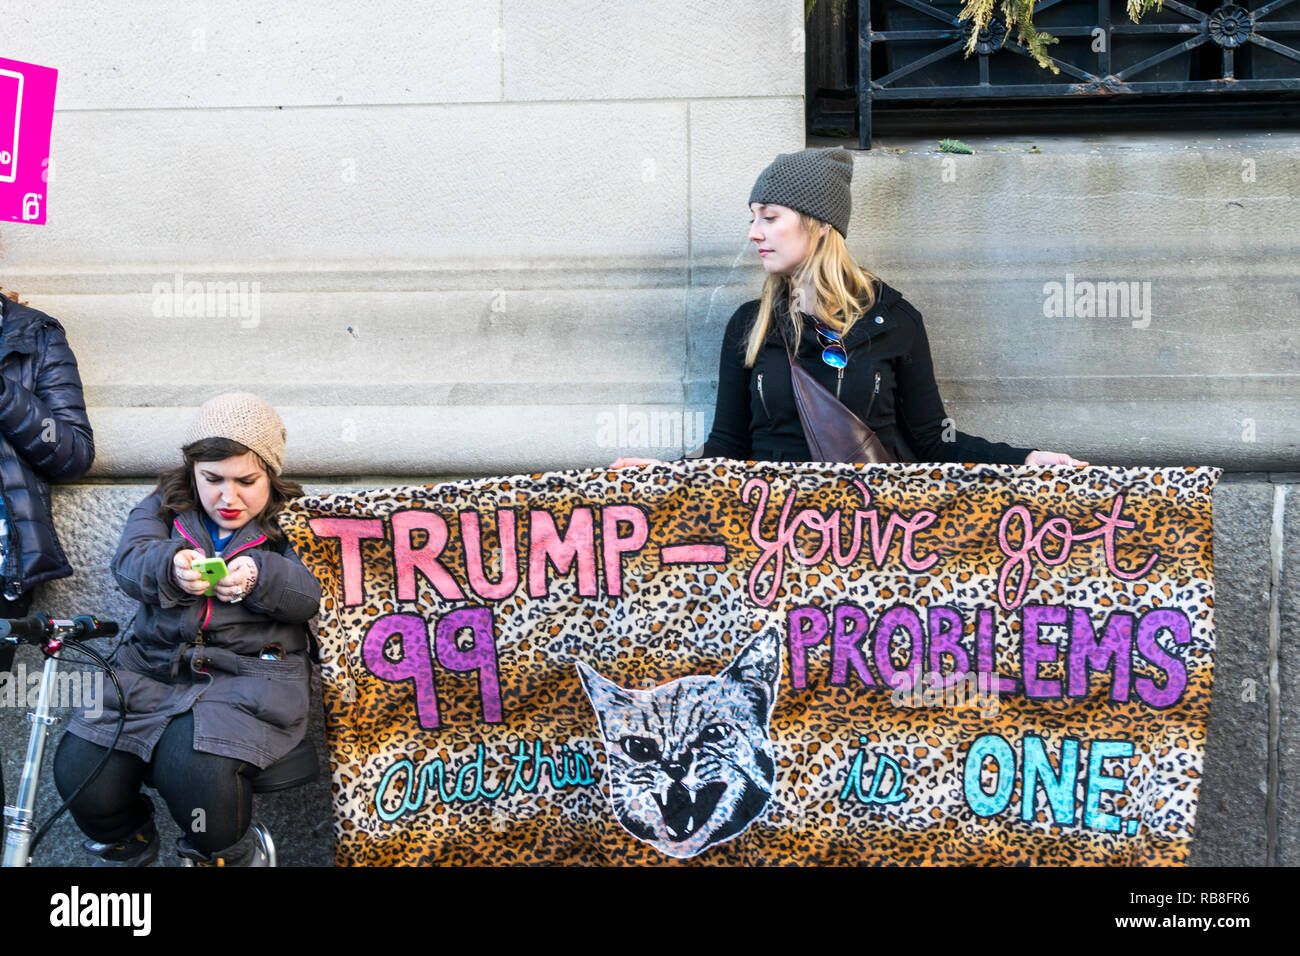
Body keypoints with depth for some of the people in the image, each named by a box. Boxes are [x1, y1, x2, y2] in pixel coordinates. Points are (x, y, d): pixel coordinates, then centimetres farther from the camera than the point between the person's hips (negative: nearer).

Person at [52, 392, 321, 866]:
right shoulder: (166, 506, 15)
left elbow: (310, 595, -7)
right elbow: (130, 559, -3)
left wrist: (259, 575, -27)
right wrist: (170, 568, -26)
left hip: (249, 671, -3)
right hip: (152, 663, 3)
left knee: (197, 772, -32)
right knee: (80, 770, -19)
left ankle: (229, 853, 2)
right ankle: (124, 846, 15)